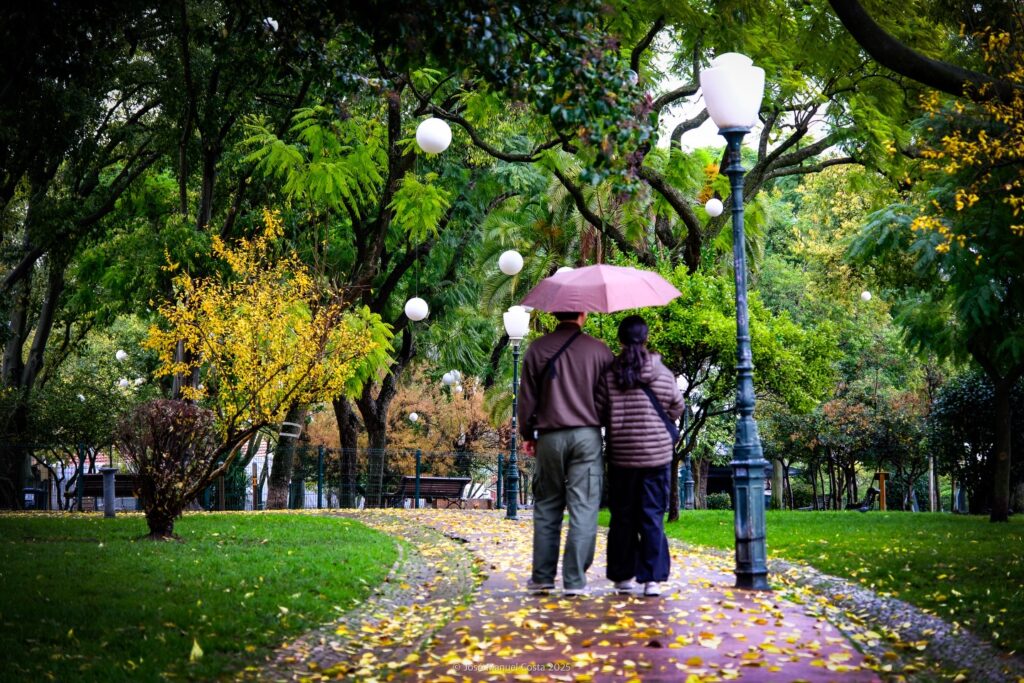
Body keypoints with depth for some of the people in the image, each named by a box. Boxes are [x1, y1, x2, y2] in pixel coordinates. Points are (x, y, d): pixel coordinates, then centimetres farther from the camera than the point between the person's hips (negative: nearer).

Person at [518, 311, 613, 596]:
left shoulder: (537, 349, 4)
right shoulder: (598, 350, 1)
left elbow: (527, 396, 5)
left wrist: (527, 434, 16)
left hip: (550, 437, 2)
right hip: (587, 435, -2)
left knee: (546, 508, 11)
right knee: (583, 509, 0)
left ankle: (542, 577, 13)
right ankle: (574, 580, -3)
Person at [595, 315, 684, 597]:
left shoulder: (609, 374, -4)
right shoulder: (663, 373, -2)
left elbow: (597, 412, -3)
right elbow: (676, 409, 8)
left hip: (621, 455, 0)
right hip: (657, 454, 0)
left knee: (622, 517, 10)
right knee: (653, 516, 3)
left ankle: (623, 576, 14)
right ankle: (652, 578, -1)